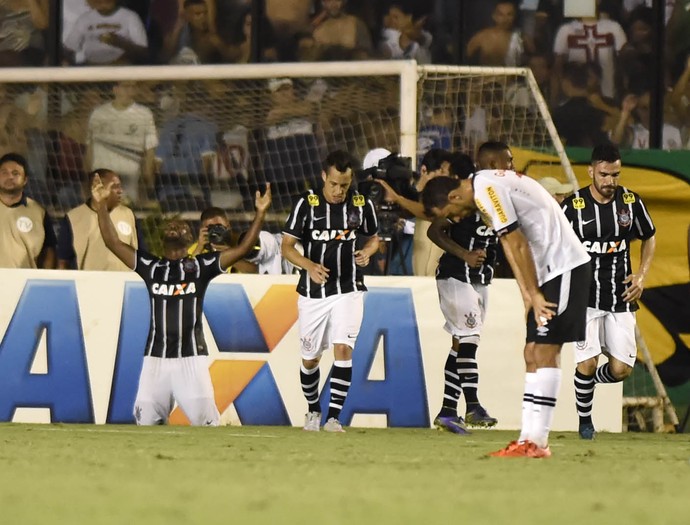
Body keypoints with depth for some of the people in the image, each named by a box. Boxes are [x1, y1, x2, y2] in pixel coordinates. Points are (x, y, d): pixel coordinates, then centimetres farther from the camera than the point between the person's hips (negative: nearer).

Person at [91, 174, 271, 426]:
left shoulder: (200, 266, 7)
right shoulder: (150, 266, 12)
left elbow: (243, 249, 1)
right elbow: (113, 242, 9)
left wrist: (260, 214, -8)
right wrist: (101, 206, 2)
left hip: (191, 357, -2)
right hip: (156, 357, 2)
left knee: (204, 417, -12)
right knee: (146, 420, -2)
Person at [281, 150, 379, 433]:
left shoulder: (362, 205, -2)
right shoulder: (306, 204, -9)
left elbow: (373, 238, 14)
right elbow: (287, 247, -9)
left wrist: (367, 252, -10)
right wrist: (309, 266, -28)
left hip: (348, 290, 0)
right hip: (313, 292, 0)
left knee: (343, 349, -16)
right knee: (310, 358, 10)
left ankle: (334, 416, -14)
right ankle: (313, 410, 34)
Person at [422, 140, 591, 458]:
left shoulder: (486, 190, -14)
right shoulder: (490, 186, 17)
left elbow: (517, 245, -17)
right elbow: (512, 247, 17)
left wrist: (534, 294, -14)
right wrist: (528, 296, 13)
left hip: (563, 266, -10)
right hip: (550, 269, 10)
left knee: (544, 351, -13)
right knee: (533, 354, 7)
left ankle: (535, 442, -16)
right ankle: (530, 438, 6)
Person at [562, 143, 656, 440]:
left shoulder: (631, 202, -1)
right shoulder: (573, 206, -8)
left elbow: (649, 238, 16)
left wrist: (642, 275, 3)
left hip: (621, 299, 2)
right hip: (585, 297, -2)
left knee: (621, 370, -4)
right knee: (587, 364, -13)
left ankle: (591, 381, 32)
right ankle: (584, 419, 13)